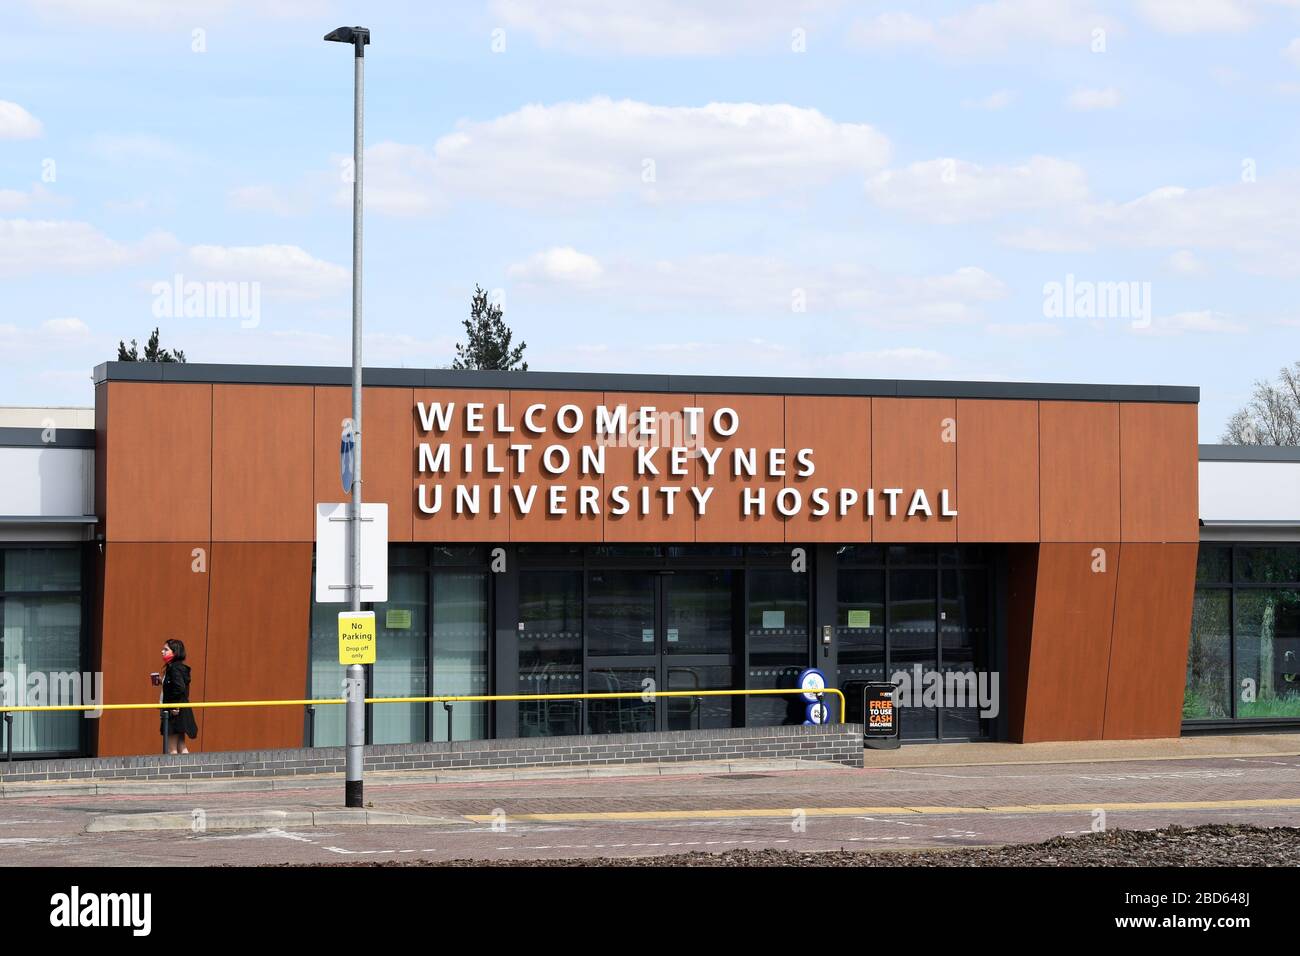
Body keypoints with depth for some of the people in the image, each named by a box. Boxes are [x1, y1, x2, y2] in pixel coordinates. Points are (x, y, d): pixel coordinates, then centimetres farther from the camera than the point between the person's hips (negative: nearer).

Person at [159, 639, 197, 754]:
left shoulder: (174, 668, -15)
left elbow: (179, 688, -26)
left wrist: (174, 707, -19)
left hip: (175, 712, -10)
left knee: (171, 749, -5)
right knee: (181, 747, 14)